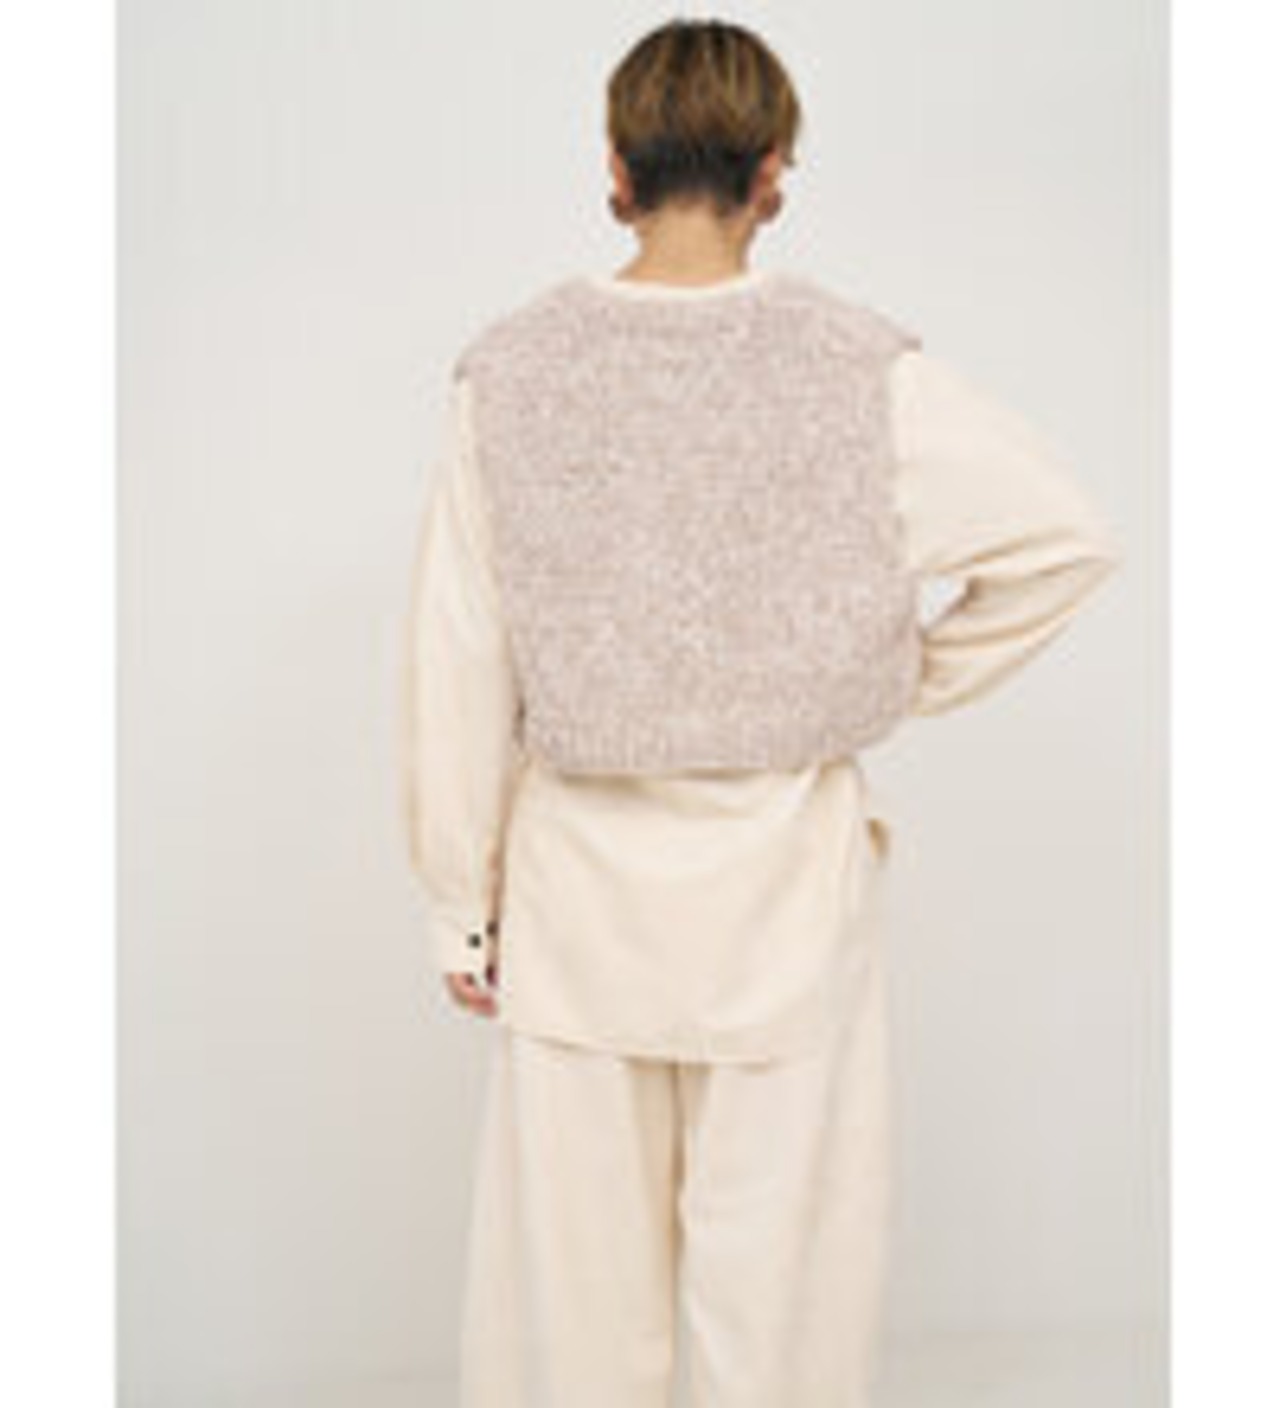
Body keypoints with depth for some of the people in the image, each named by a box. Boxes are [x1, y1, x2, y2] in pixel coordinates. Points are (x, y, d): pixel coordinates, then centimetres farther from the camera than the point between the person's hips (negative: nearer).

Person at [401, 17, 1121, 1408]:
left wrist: (458, 905, 5)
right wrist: (920, 676, 7)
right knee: (779, 1262, 13)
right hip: (785, 874, -1)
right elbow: (1067, 535, -5)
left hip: (578, 884, 1)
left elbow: (455, 677, -4)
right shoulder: (860, 366, -9)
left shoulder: (508, 371, -6)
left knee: (569, 1256, 15)